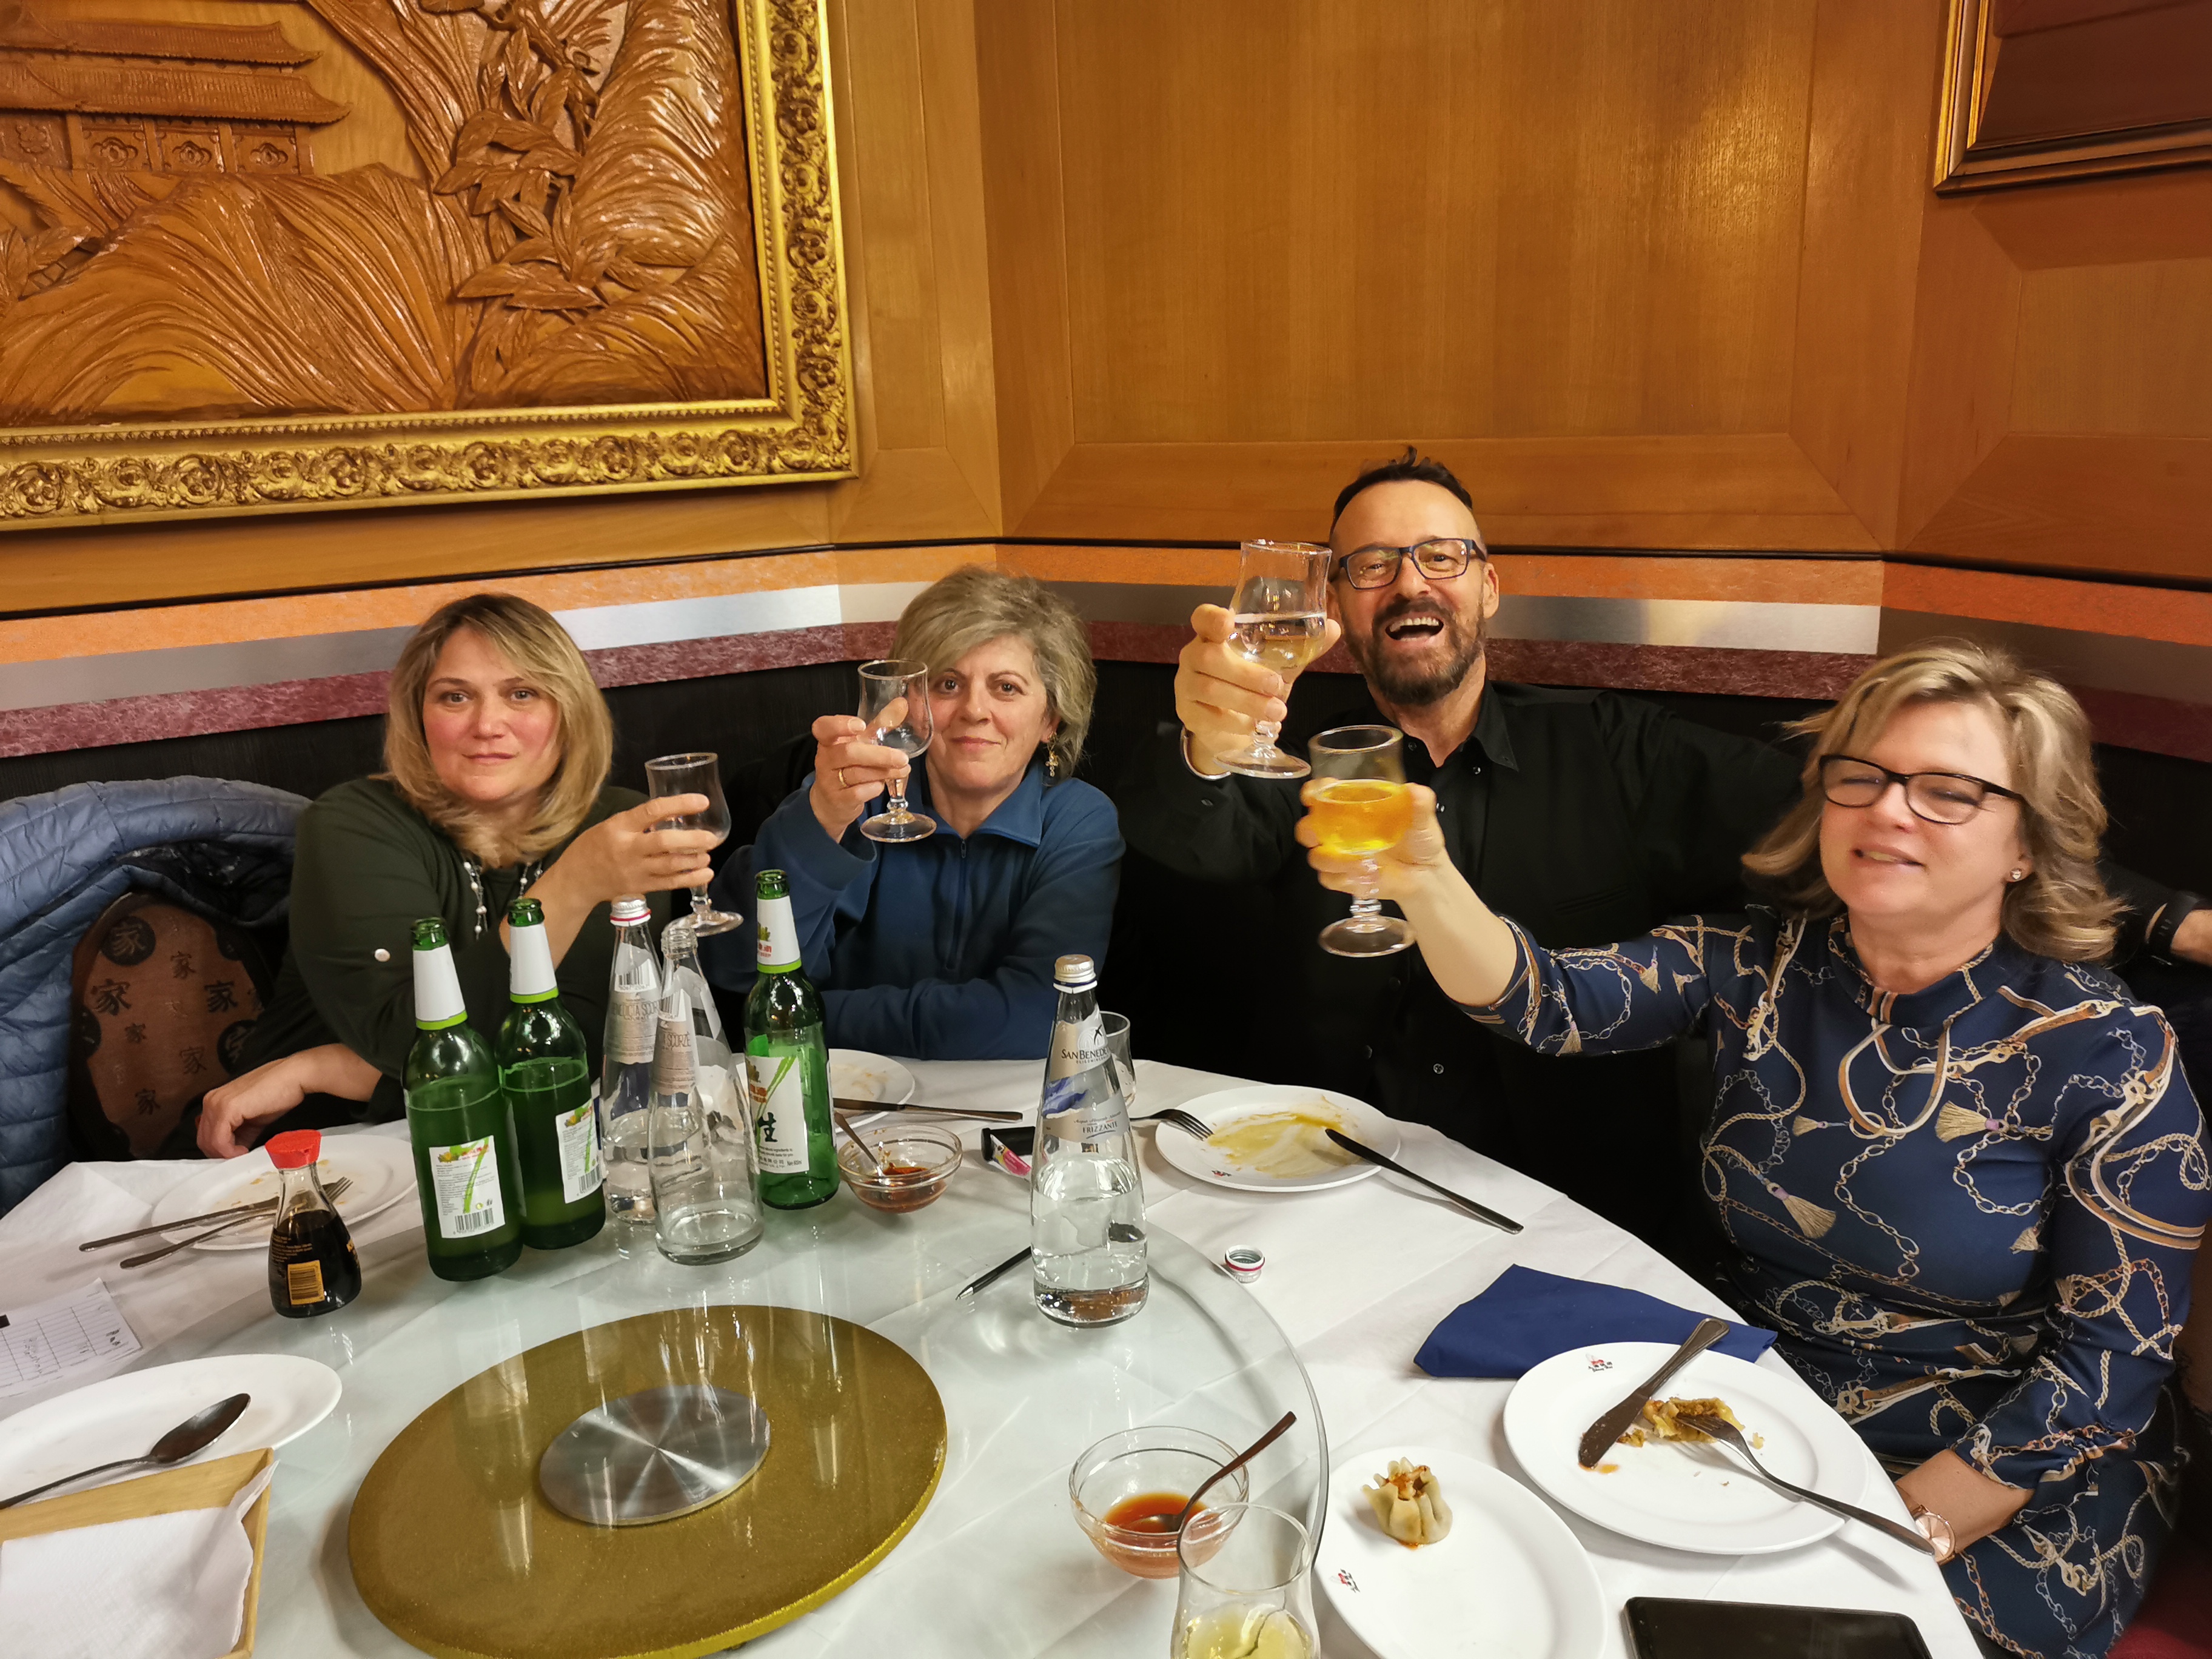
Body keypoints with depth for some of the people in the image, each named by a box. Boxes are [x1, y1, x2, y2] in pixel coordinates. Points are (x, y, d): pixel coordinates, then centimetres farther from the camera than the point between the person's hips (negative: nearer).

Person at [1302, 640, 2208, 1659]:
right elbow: (1545, 999, -20)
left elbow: (2114, 1355, -10)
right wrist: (1424, 882, -40)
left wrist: (1908, 1531, -18)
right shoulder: (1759, 965, -5)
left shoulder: (2107, 1055, -12)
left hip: (2006, 1469, -2)